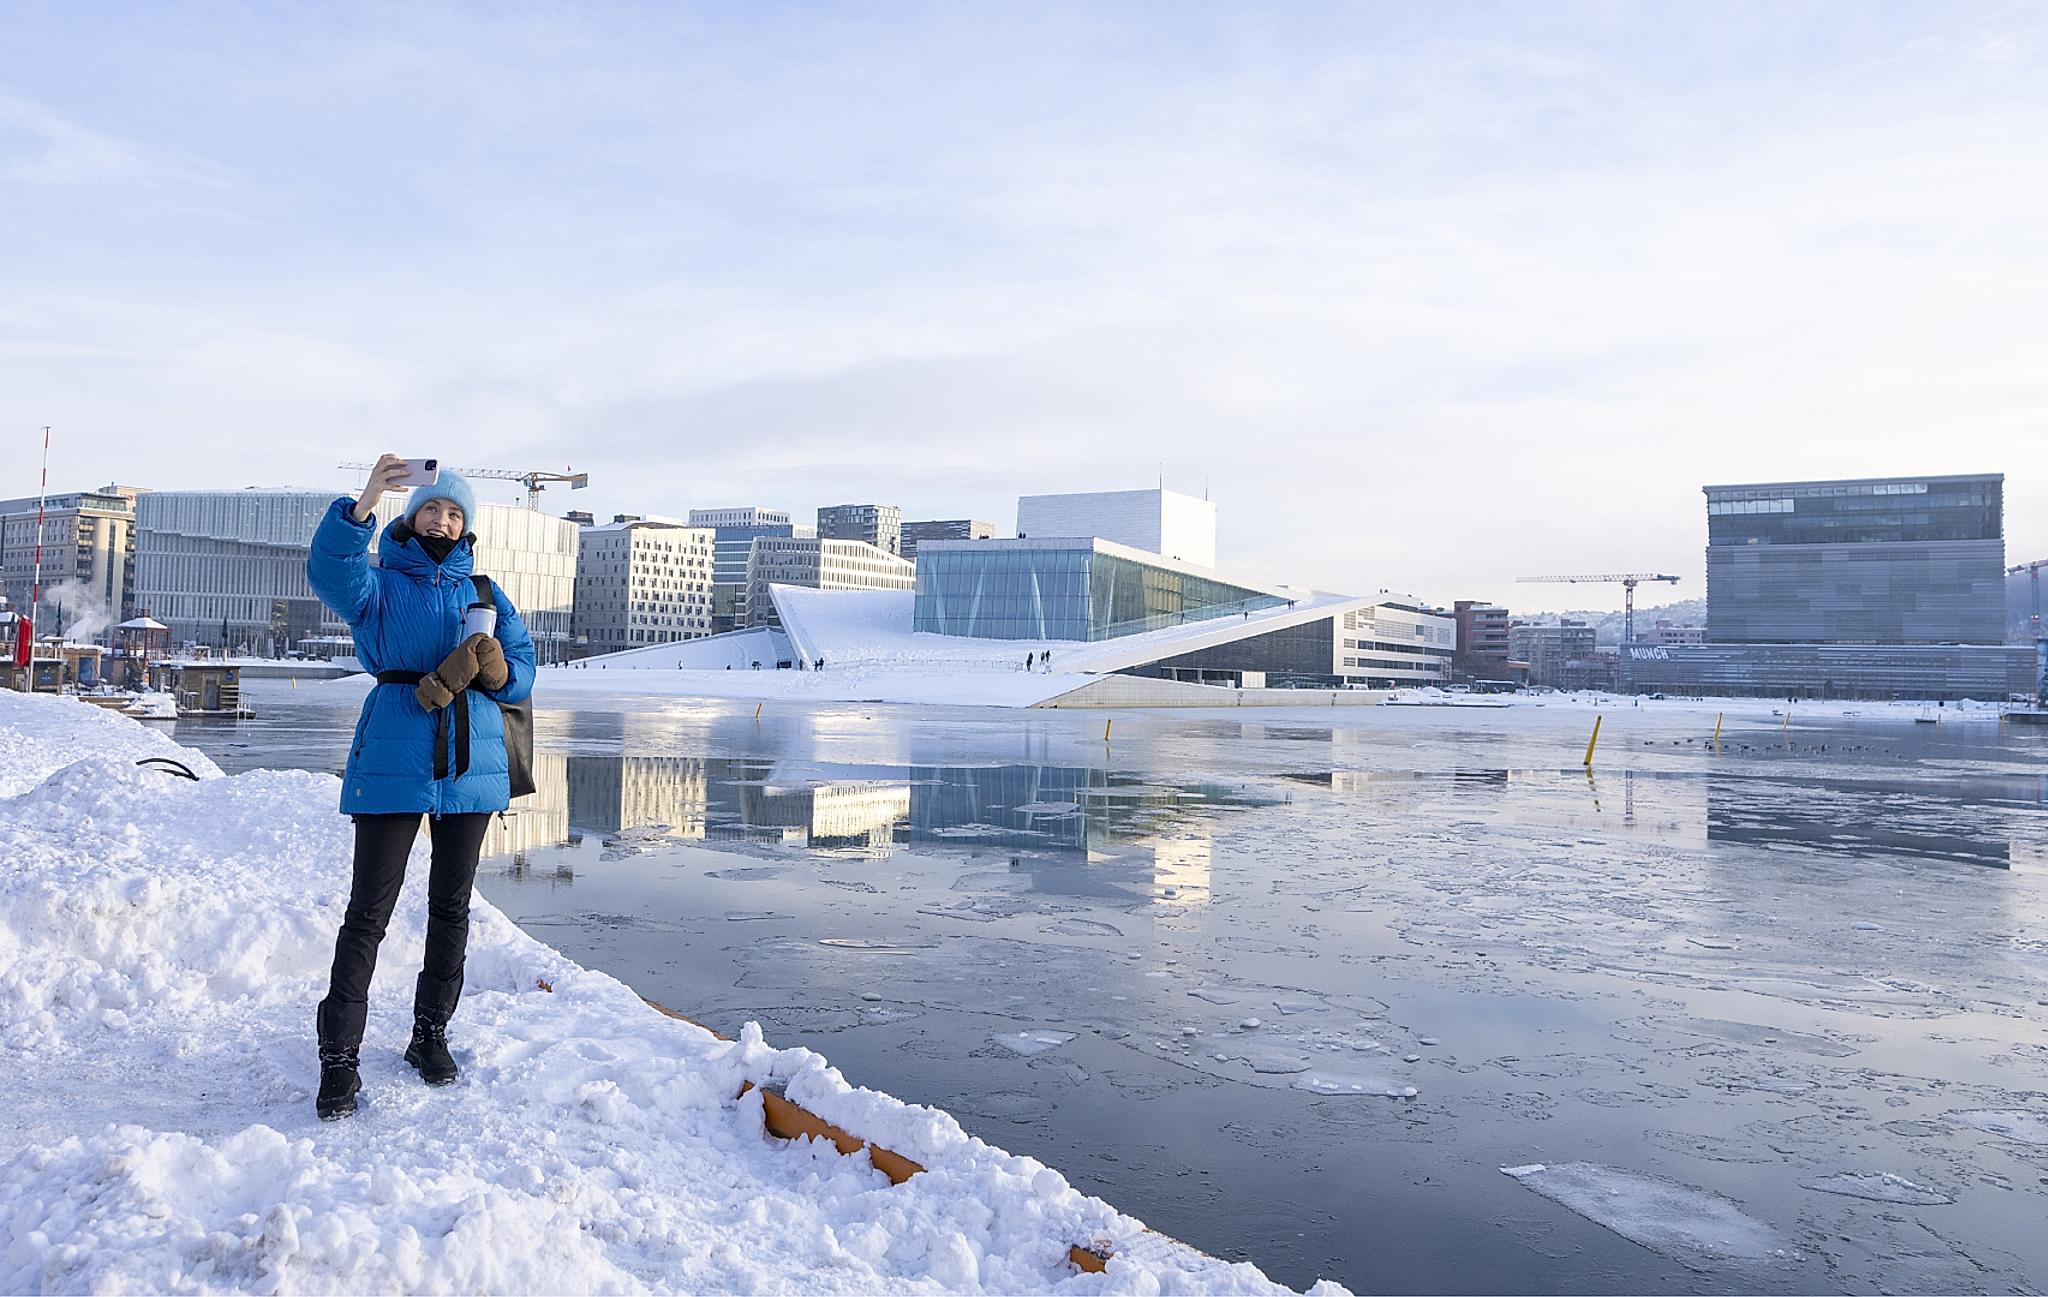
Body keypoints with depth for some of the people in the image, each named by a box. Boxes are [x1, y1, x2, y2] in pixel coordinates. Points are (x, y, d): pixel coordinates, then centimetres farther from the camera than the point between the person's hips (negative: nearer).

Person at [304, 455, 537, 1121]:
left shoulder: (483, 591, 14)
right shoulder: (379, 583, 5)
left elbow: (522, 667, 10)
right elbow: (329, 570, -19)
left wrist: (485, 665, -12)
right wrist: (364, 503, -32)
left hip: (470, 762, 4)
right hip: (393, 761, -3)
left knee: (451, 905, 11)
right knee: (369, 910, -5)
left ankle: (431, 1034, 25)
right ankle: (339, 1058, 2)